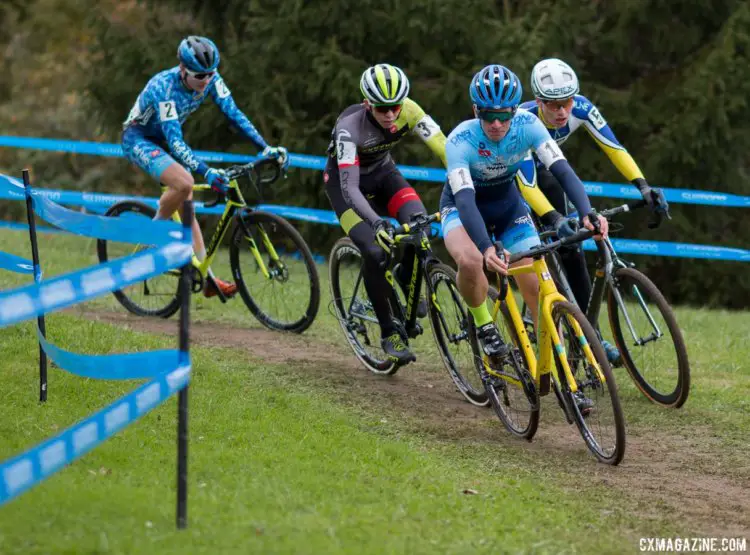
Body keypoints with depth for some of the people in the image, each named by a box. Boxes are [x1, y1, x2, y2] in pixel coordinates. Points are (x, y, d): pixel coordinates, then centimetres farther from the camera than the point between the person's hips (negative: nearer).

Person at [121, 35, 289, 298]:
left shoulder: (210, 79, -16)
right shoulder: (164, 87, -35)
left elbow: (234, 113, -15)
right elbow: (175, 142, -39)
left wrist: (265, 148, -26)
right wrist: (207, 172, -50)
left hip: (163, 139, 7)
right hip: (138, 138, -7)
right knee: (184, 183, -31)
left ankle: (207, 278, 2)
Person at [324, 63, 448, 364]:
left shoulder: (408, 111, -25)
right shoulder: (350, 126, -35)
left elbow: (445, 149, -28)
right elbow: (349, 187, -40)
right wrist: (376, 222, -56)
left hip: (382, 173, 4)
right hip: (345, 179, -3)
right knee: (375, 251, -23)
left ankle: (406, 283, 4)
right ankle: (389, 333, -8)